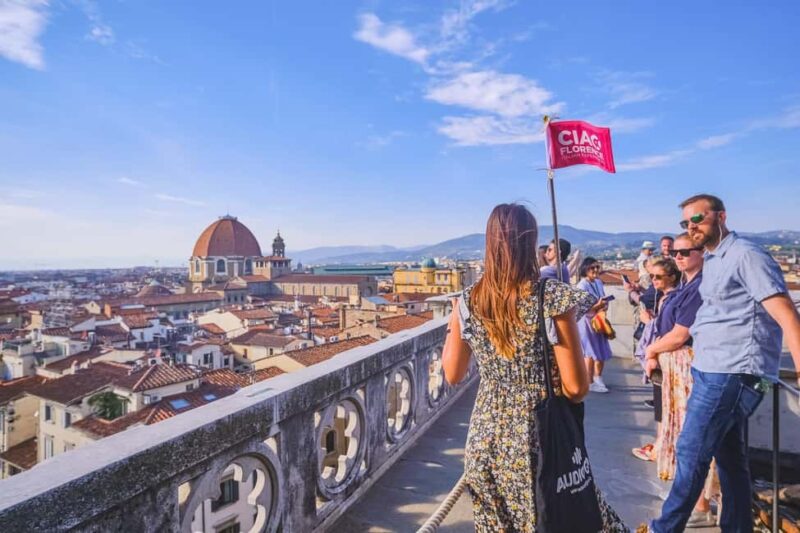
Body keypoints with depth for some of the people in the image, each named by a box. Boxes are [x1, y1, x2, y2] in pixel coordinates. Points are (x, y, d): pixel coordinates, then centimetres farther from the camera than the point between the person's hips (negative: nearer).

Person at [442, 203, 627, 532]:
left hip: (487, 438, 4)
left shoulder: (467, 302, -6)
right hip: (541, 439, -3)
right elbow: (576, 388, -13)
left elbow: (453, 375, 4)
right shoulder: (553, 298, -16)